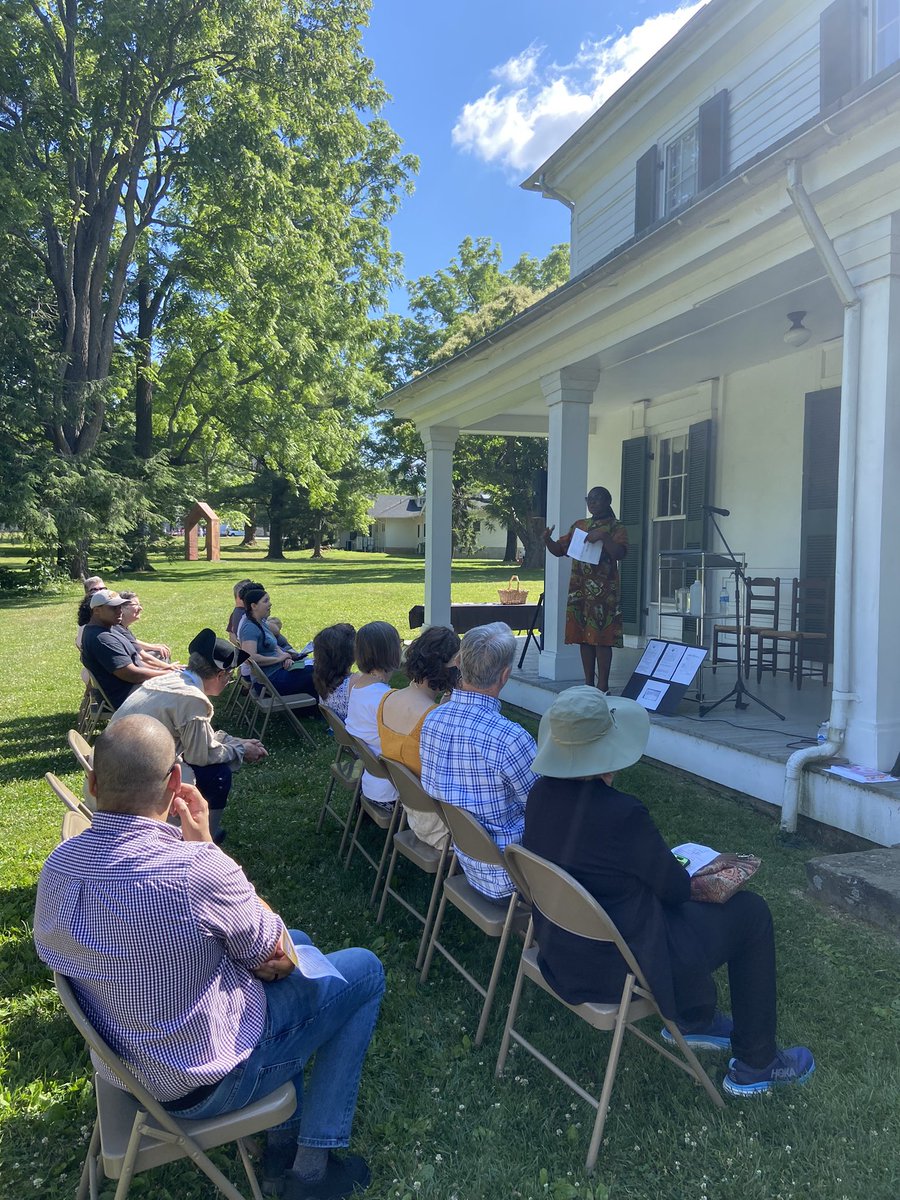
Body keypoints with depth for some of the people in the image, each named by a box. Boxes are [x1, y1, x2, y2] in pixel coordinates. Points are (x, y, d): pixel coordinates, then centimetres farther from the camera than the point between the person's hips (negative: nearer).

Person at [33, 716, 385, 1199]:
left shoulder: (57, 865, -12)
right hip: (206, 1080, -7)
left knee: (297, 942, 23)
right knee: (364, 971, 10)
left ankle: (284, 1140, 30)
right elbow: (271, 954, -16)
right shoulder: (198, 869, -35)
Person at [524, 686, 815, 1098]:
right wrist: (690, 876, 8)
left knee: (689, 908, 27)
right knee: (751, 912, 10)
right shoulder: (621, 812, -32)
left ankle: (693, 1020, 42)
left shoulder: (541, 793, -9)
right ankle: (755, 1063, 26)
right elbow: (674, 887, -15)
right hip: (615, 970, -7)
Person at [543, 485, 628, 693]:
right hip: (580, 590, 6)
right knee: (583, 637, 7)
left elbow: (620, 553, -14)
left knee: (601, 638, -8)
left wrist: (603, 537, -26)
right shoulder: (579, 526, 18)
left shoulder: (616, 527, 1)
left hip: (603, 591, -6)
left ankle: (602, 686, -5)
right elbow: (559, 550, 18)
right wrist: (548, 540, -2)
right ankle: (588, 683, 14)